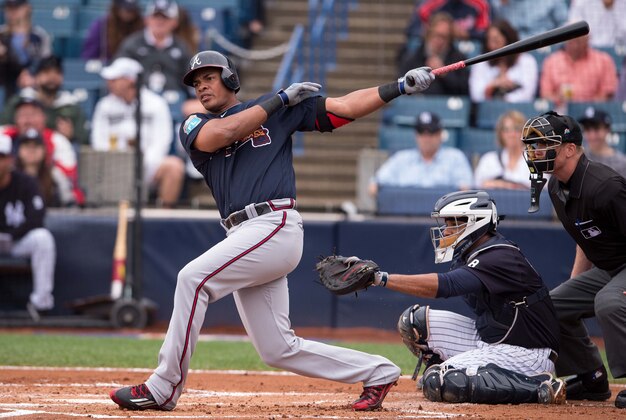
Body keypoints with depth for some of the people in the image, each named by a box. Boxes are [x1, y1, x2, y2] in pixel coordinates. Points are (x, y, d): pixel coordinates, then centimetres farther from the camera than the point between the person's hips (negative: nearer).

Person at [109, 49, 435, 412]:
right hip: (243, 238, 6)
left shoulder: (282, 110, 11)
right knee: (278, 349, 4)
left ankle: (163, 388, -19)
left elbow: (346, 107, 7)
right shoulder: (196, 126, 18)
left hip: (275, 226, -6)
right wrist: (281, 99, -1)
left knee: (194, 278, -22)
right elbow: (222, 133, -5)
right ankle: (377, 373, 18)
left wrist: (402, 86, -4)